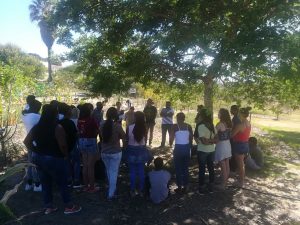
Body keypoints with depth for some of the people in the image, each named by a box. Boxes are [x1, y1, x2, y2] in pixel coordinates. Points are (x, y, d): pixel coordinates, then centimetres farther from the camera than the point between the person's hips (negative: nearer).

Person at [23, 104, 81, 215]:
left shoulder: (36, 127, 3)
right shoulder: (57, 127, -18)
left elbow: (26, 142, 6)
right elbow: (63, 145, -22)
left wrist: (37, 151, 8)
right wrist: (65, 154, -5)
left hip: (39, 158, 7)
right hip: (54, 159, -7)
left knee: (45, 183, 18)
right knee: (62, 183, 7)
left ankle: (48, 206, 29)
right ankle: (69, 206, 17)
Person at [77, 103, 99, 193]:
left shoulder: (79, 120, 0)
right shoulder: (91, 120, -17)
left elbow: (78, 131, 4)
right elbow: (97, 131, -9)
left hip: (82, 142, 6)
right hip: (91, 142, -6)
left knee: (85, 165, 15)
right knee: (91, 166, 3)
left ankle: (86, 186, 26)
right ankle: (92, 187, 13)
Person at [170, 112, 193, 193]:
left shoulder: (175, 126, -9)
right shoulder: (189, 126, 1)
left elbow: (171, 139, -10)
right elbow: (191, 139, 4)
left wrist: (171, 143, 11)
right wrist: (189, 147, 15)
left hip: (178, 148, -4)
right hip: (186, 148, 4)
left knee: (178, 168, 8)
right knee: (185, 168, 14)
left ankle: (179, 187, 12)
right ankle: (185, 186, 21)